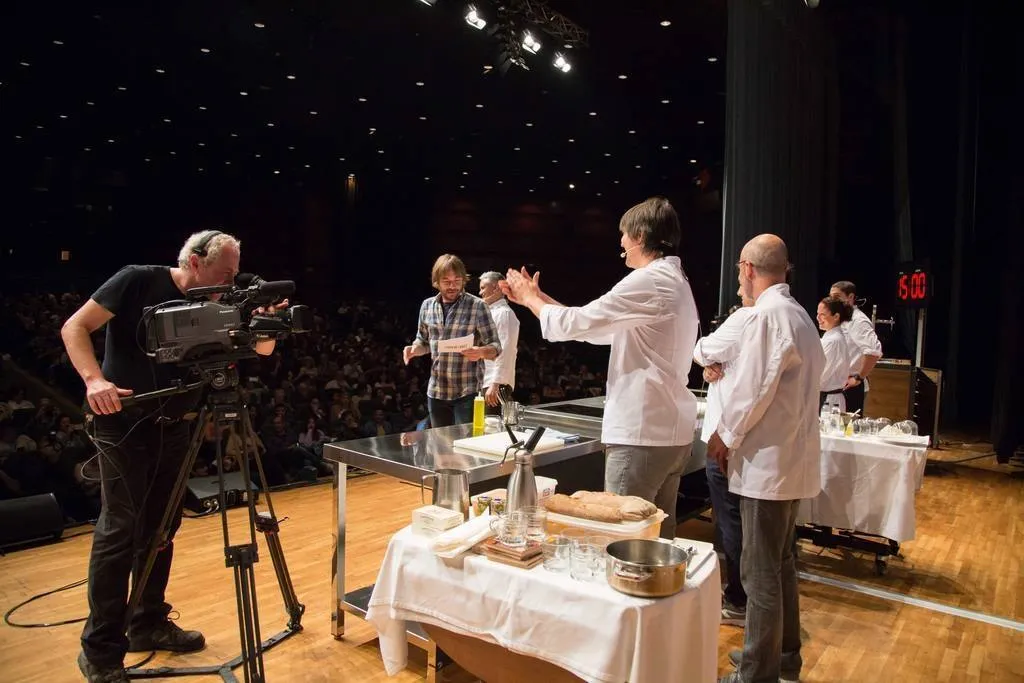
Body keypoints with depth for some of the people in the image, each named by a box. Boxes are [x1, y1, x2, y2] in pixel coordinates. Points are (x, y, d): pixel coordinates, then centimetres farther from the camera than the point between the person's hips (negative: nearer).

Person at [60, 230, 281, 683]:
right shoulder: (138, 281, -12)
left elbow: (261, 348, 2)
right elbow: (75, 327, -12)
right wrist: (94, 378, -28)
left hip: (173, 426, 6)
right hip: (125, 423, -6)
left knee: (160, 528, 11)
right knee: (119, 530, -6)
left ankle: (148, 624, 25)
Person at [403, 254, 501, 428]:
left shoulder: (477, 306, -8)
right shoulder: (427, 305, 5)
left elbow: (495, 348, -6)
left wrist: (480, 352, -28)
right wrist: (414, 349, -5)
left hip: (467, 392, -4)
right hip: (436, 391, 5)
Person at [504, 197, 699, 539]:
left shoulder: (649, 282, -15)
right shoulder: (674, 282, 17)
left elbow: (575, 324, -14)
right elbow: (597, 327, 19)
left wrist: (529, 299, 4)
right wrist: (537, 296, 19)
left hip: (641, 434, -10)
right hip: (671, 432, 10)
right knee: (657, 536, 16)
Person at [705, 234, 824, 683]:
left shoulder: (766, 314, -17)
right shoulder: (798, 313, 12)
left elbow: (754, 389, -20)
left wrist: (725, 436, -6)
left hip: (768, 461, -10)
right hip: (792, 458, 10)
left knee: (760, 572, 0)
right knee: (780, 563, 20)